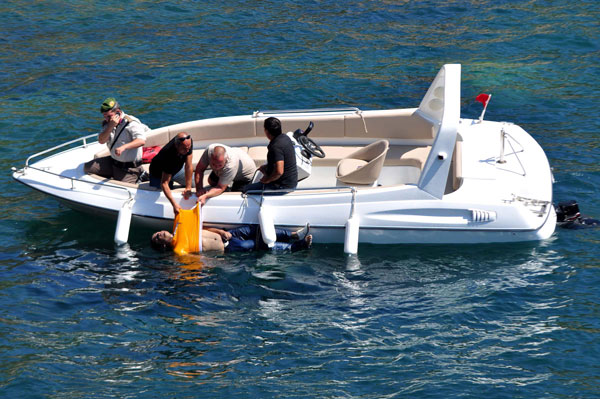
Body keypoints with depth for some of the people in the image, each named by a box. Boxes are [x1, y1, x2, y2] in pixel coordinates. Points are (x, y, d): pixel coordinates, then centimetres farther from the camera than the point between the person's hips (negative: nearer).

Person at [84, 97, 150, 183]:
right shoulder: (107, 123, 6)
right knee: (87, 167, -1)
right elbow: (101, 141, -8)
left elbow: (142, 141, -31)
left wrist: (124, 147, -45)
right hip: (113, 161, 7)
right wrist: (111, 126, -22)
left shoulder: (131, 123, -17)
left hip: (128, 167, -7)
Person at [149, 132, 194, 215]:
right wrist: (174, 204, -50)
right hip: (160, 173, -5)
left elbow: (188, 167, -24)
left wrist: (188, 188, -24)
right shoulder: (169, 155, -46)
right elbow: (164, 183, -43)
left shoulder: (188, 143, -32)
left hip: (178, 168, 5)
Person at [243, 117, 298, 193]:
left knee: (247, 189, -4)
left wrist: (267, 180, -16)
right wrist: (266, 167, 15)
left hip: (282, 186, -10)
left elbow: (279, 172, -35)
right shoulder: (285, 137, 3)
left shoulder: (276, 147, -27)